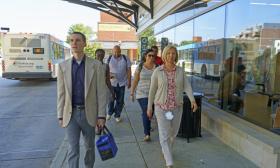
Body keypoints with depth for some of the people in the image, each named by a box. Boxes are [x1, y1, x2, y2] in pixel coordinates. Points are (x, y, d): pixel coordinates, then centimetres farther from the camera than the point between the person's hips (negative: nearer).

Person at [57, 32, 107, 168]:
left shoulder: (96, 65, -5)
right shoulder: (63, 66, 1)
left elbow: (101, 92, -6)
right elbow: (61, 93, 4)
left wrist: (101, 115, -9)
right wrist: (60, 116, 3)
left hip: (89, 113, 0)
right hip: (71, 113, 1)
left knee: (89, 146, 17)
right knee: (73, 149, 4)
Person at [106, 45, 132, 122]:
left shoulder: (125, 58, -1)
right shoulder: (109, 59, -1)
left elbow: (129, 70, 2)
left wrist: (129, 81, 0)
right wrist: (109, 74, -20)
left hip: (122, 83, 1)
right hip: (111, 82, -1)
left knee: (120, 101, 7)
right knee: (111, 99, 3)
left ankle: (117, 115, 23)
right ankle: (109, 113, 29)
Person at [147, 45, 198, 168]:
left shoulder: (180, 71, -1)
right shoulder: (157, 71, -8)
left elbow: (187, 86, -8)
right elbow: (152, 90, -2)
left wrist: (193, 100, -25)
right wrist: (149, 107, 1)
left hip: (177, 107, 3)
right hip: (162, 107, -3)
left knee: (173, 133, 18)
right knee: (164, 134, -8)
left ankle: (166, 151, 46)